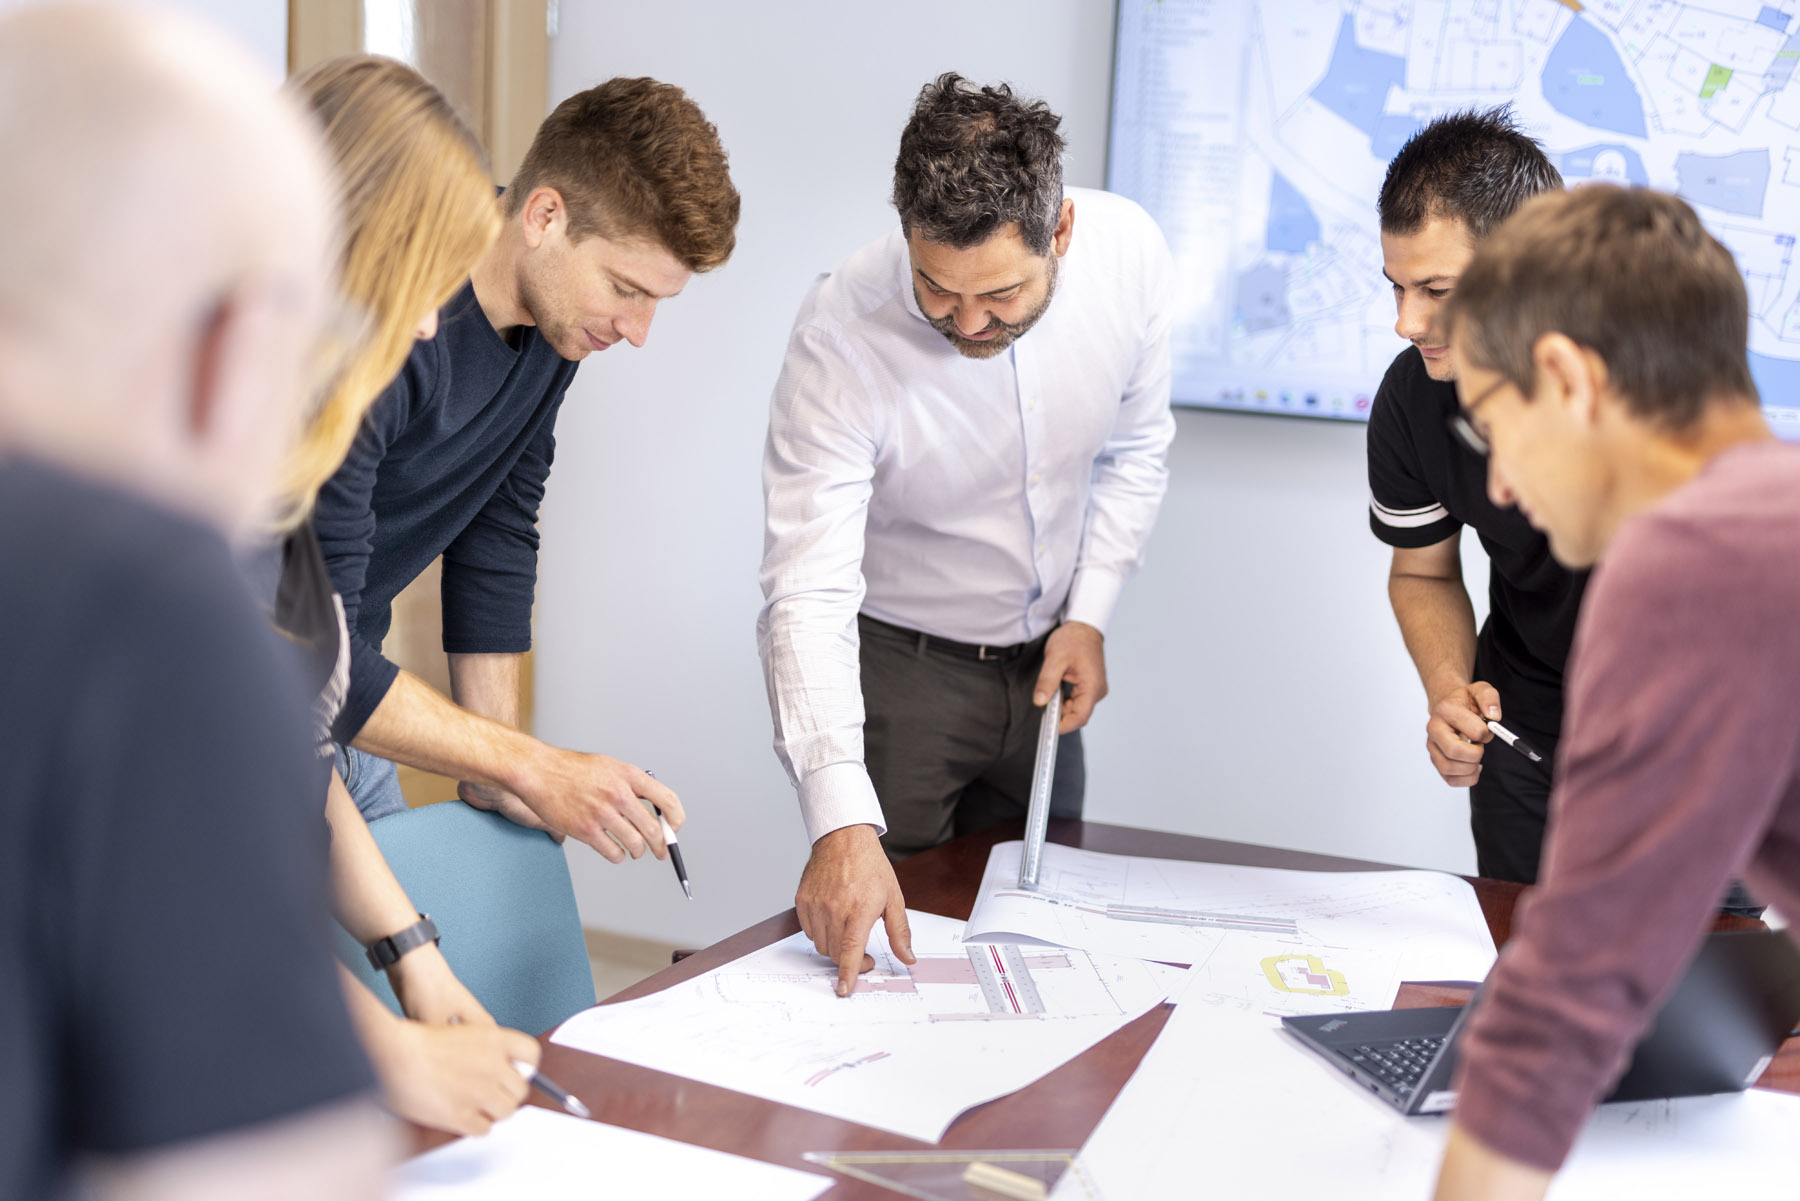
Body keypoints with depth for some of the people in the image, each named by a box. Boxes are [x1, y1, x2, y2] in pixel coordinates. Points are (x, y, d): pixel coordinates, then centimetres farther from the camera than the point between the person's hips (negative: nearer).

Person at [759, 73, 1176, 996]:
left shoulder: (1128, 251, -19)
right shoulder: (840, 335, -30)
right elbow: (807, 593, -33)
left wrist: (1089, 615, -8)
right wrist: (841, 822, -43)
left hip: (1042, 661, 4)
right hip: (897, 667, -4)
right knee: (871, 947, 5)